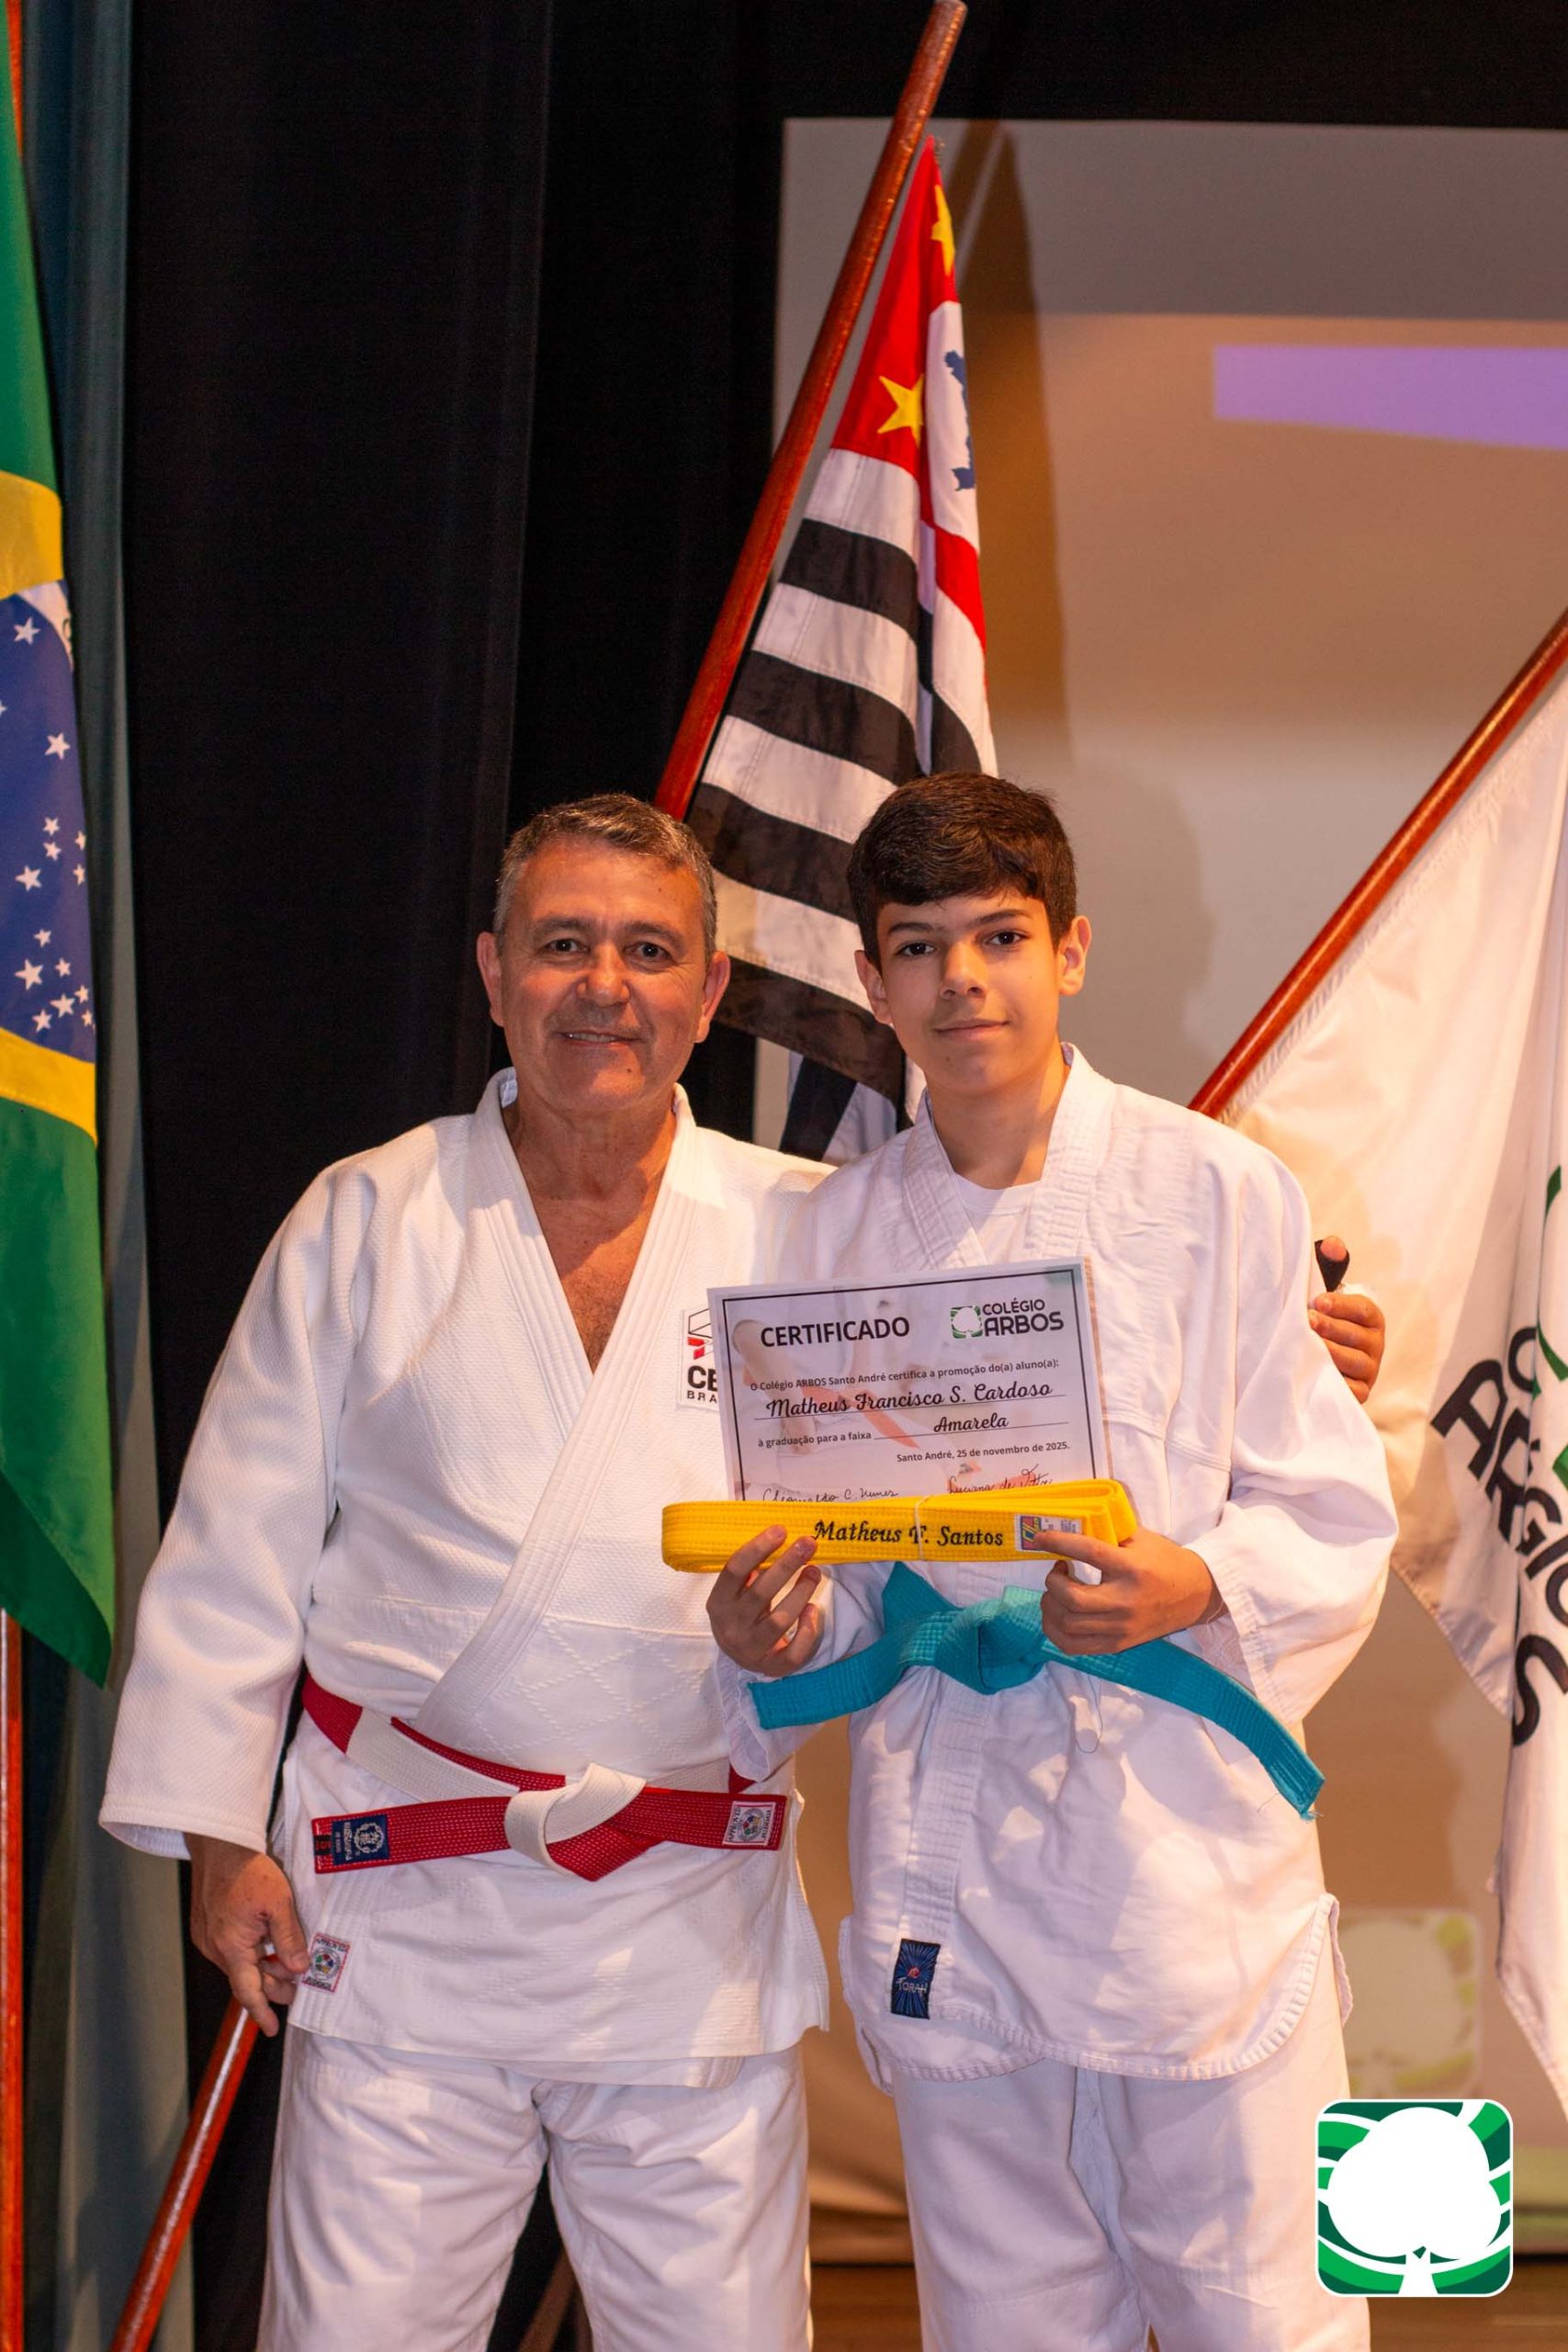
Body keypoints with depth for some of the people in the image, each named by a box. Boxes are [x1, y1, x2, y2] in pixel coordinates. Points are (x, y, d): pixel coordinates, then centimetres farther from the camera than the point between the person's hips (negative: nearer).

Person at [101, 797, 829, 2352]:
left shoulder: (799, 1232, 4)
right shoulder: (367, 1221, 3)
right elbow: (239, 1546, 5)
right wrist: (215, 1832, 2)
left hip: (697, 1925, 1)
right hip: (406, 1916, -1)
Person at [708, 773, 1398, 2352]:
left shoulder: (1213, 1193, -3)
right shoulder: (836, 1232, 6)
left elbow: (1337, 1515, -2)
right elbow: (843, 1559, 12)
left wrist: (1194, 1586, -21)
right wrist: (772, 1630, -9)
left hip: (1184, 1825, -3)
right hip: (944, 1832, 3)